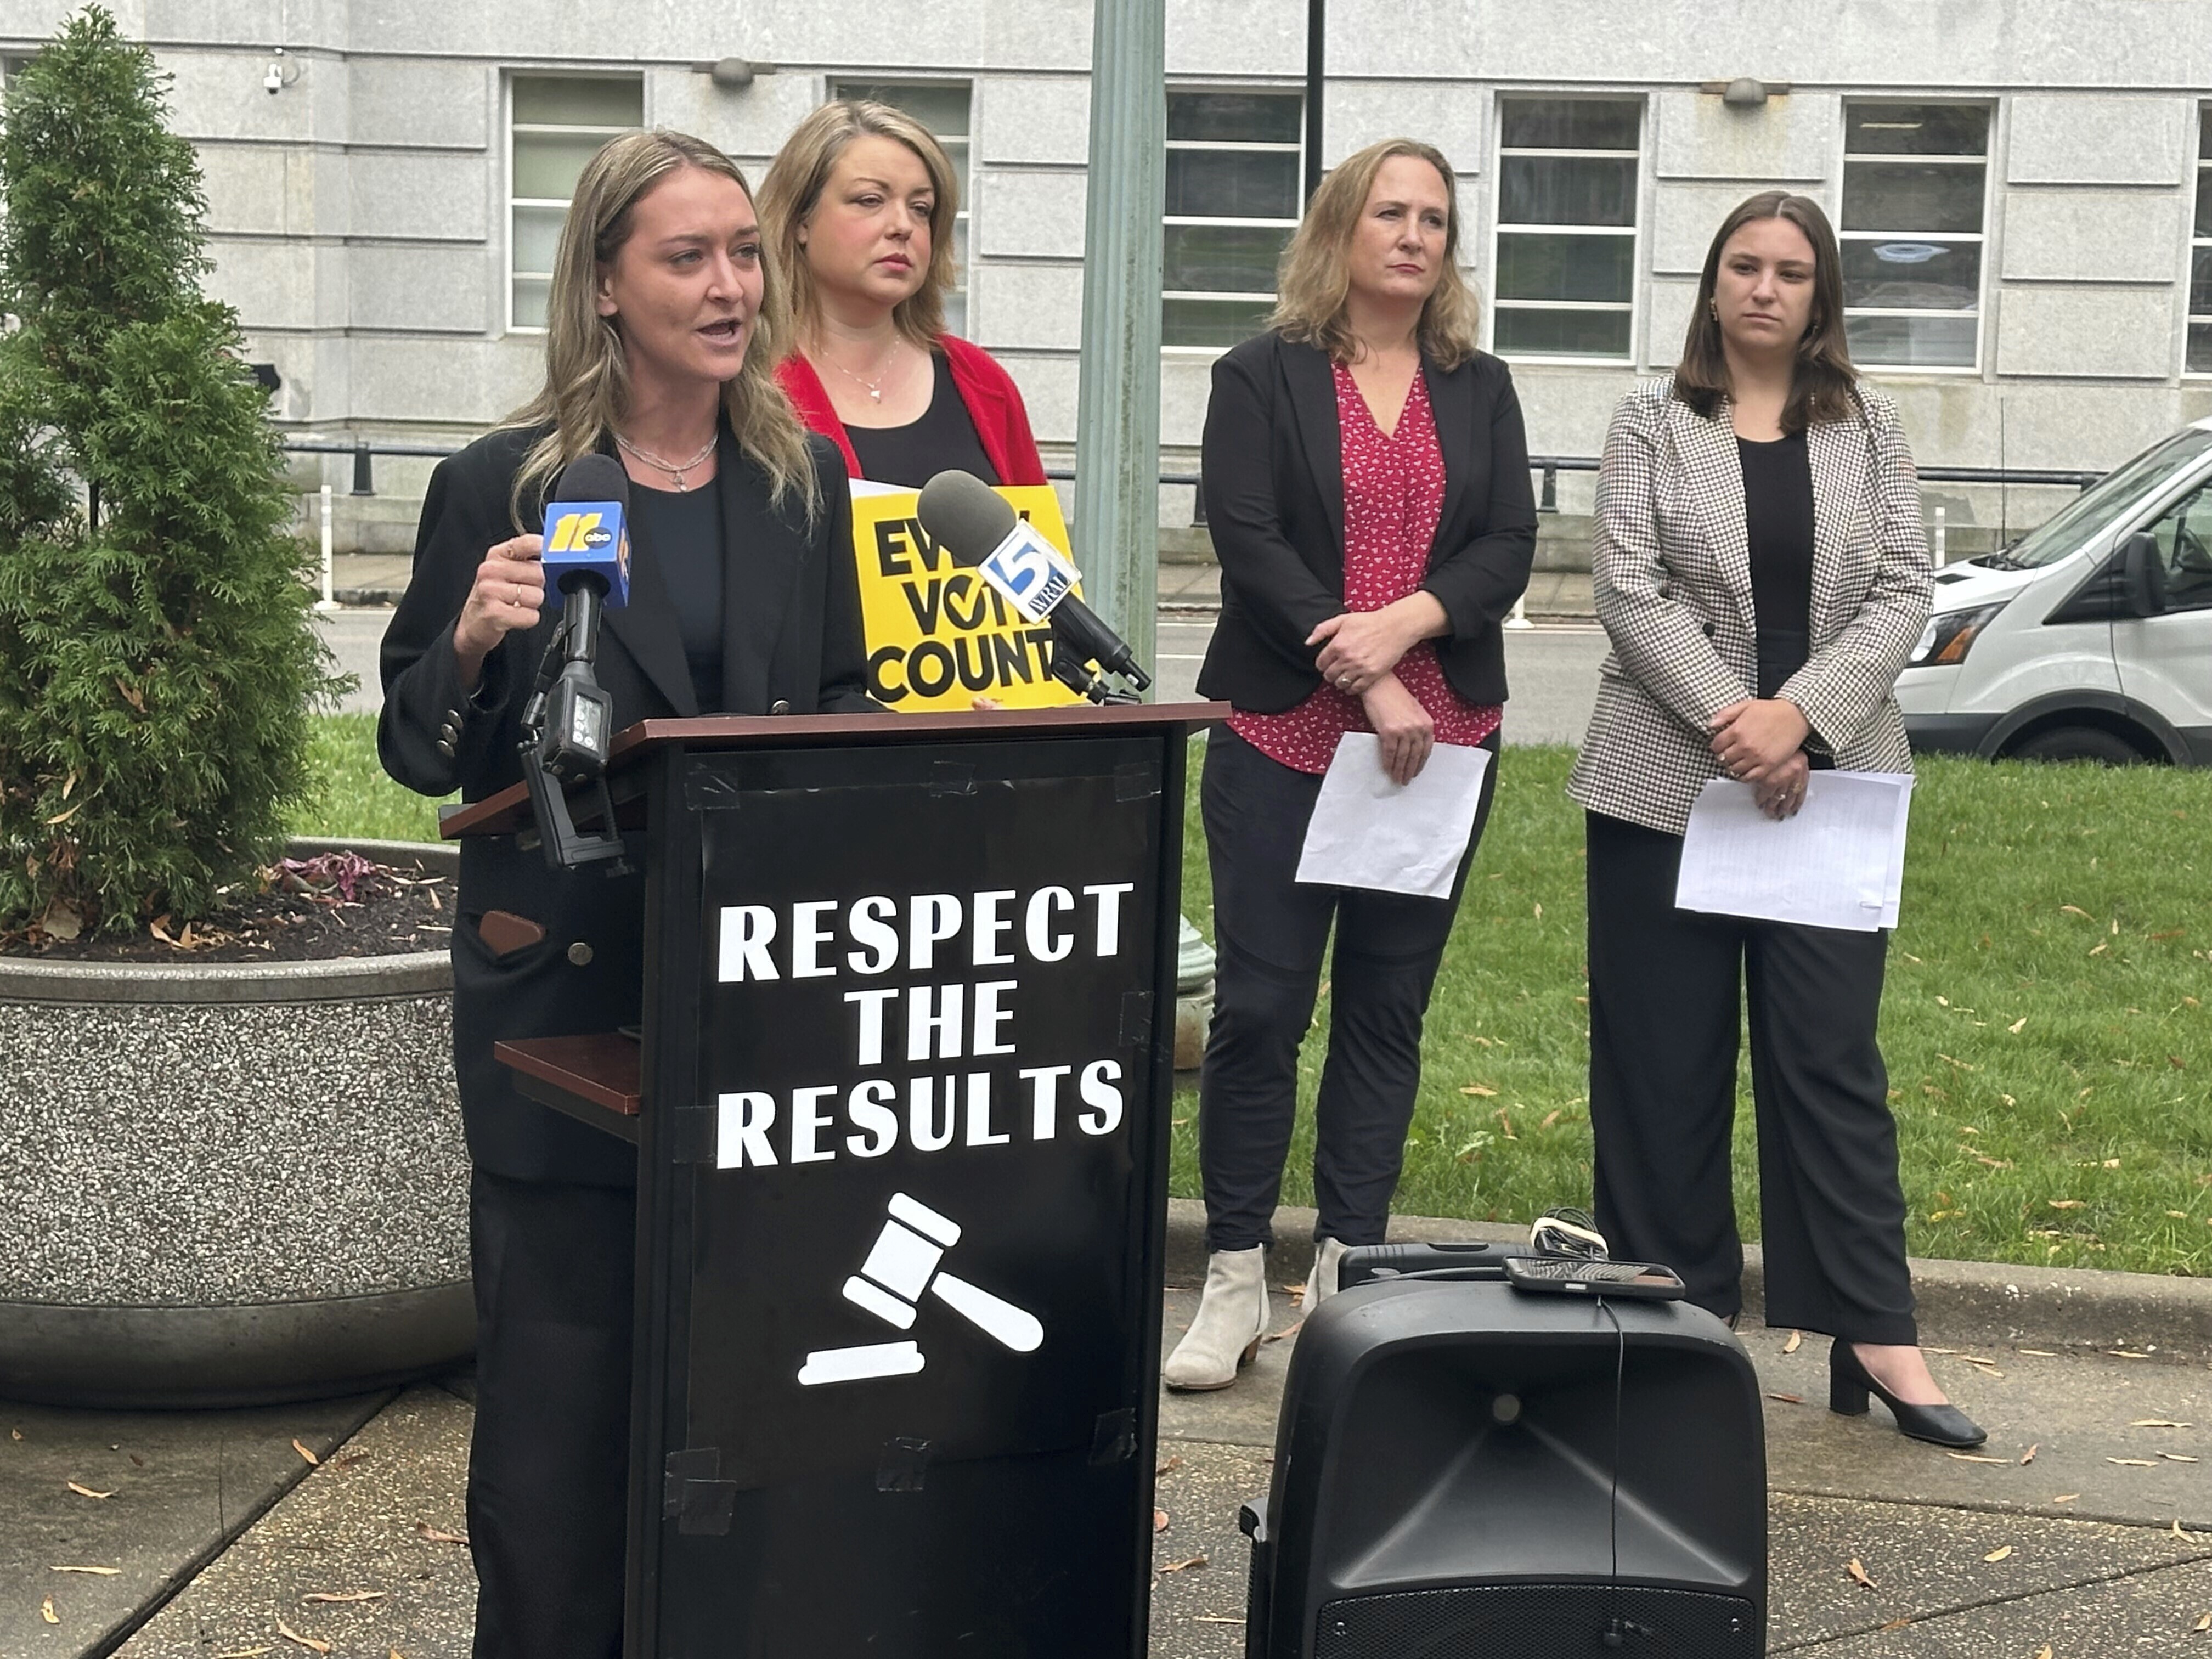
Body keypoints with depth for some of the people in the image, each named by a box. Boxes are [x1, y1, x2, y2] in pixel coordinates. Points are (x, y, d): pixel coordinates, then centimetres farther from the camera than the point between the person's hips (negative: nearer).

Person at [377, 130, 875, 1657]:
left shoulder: (803, 481, 8)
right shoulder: (501, 488, -4)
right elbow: (418, 755, 0)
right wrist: (473, 642, -19)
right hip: (566, 991, -3)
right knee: (563, 1376, 1)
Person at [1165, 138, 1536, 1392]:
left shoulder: (1482, 390, 13)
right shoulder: (1263, 379, 3)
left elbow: (1510, 546, 3)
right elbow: (1250, 543, -8)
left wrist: (1404, 623, -16)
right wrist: (1365, 685, -16)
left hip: (1441, 739, 3)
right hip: (1285, 737, -3)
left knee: (1389, 1007, 6)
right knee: (1259, 1006, -3)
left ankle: (1351, 1271, 15)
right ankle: (1237, 1280, 5)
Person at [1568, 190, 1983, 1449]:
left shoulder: (1869, 428, 10)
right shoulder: (1654, 424, 5)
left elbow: (1903, 594, 1)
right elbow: (1631, 589, -4)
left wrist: (1798, 715, -14)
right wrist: (1729, 718, -17)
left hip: (1830, 782, 1)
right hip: (1668, 779, 0)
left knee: (1832, 1060, -1)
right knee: (1665, 1063, 3)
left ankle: (1876, 1332, 1)